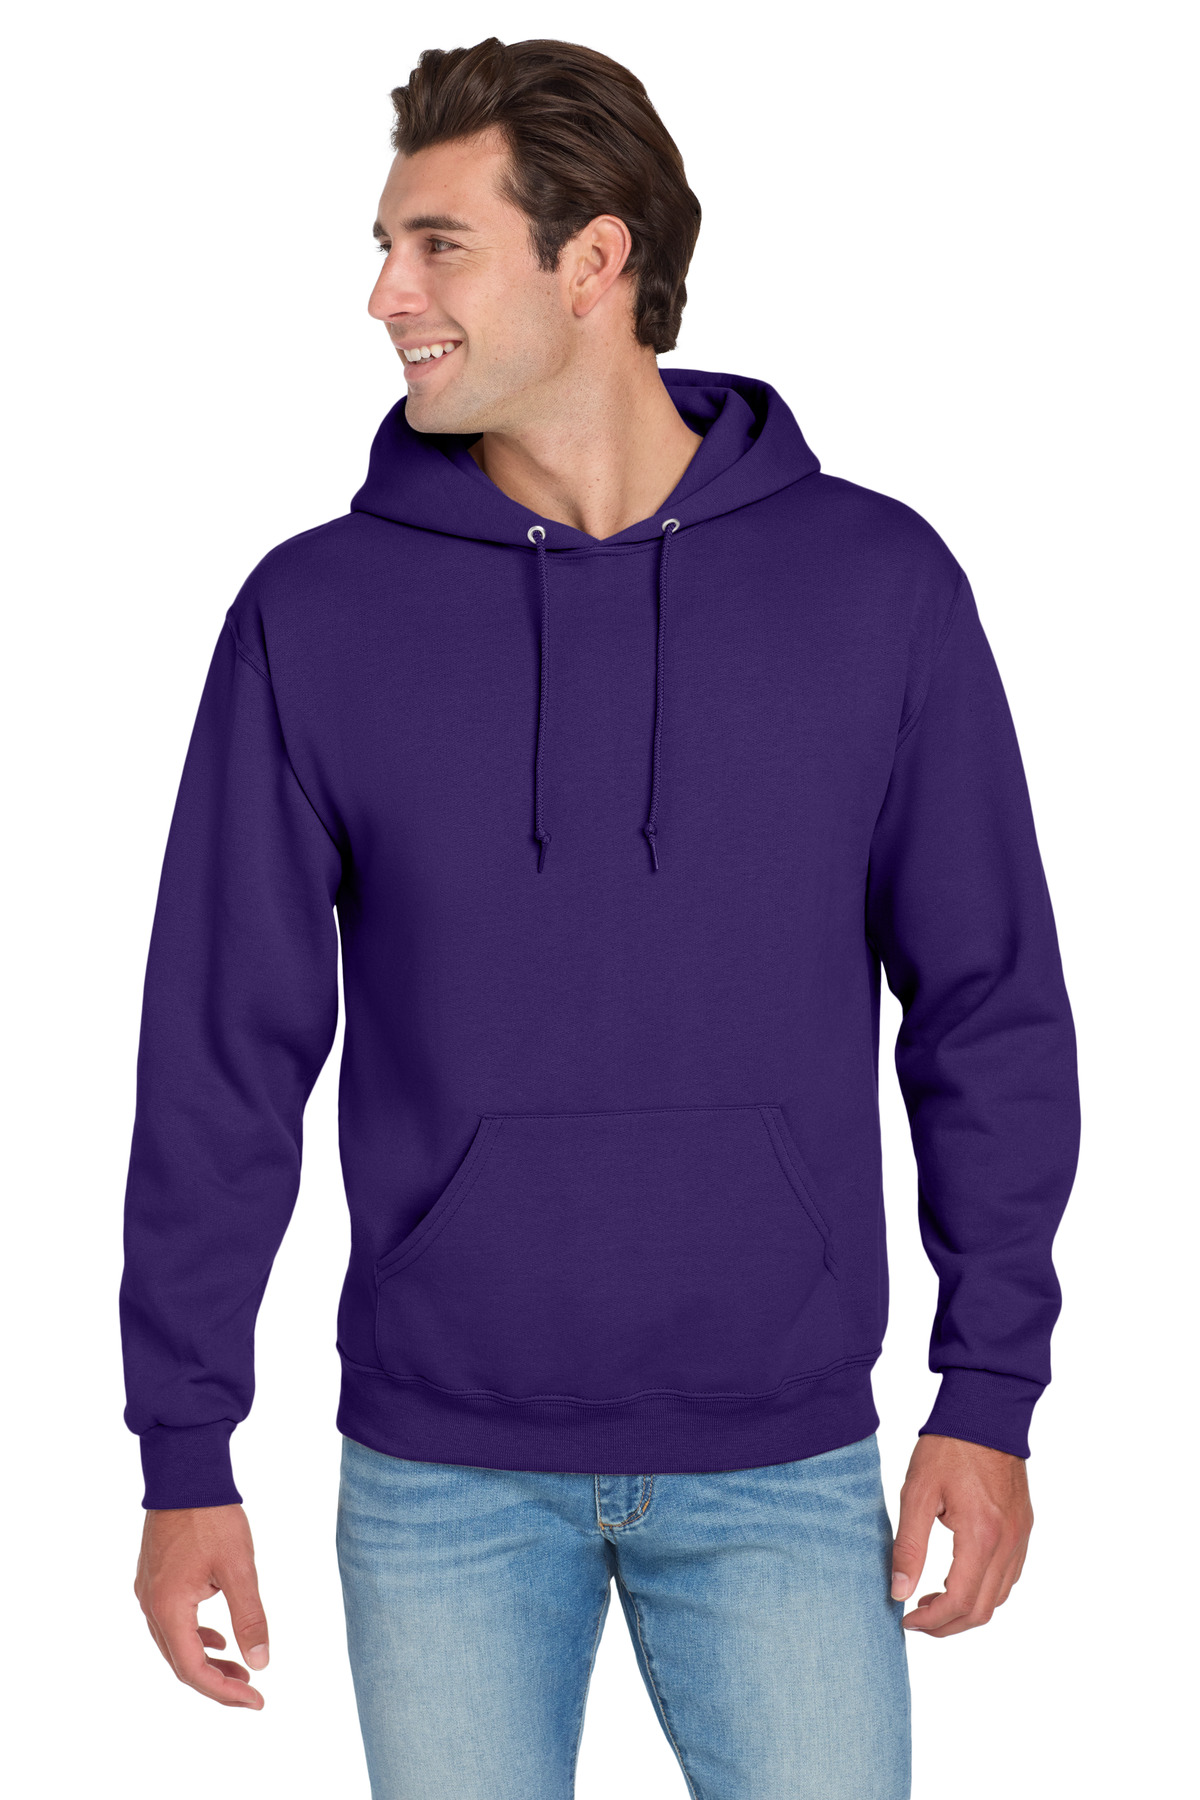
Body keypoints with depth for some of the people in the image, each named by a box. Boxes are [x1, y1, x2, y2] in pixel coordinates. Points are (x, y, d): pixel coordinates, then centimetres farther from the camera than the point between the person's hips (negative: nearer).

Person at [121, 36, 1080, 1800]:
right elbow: (222, 1050, 0)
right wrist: (185, 1454, -1)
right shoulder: (316, 613, -3)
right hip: (441, 1480, 1)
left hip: (785, 1469, 0)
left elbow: (990, 1006, 2)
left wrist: (991, 1390, -2)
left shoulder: (876, 583, -3)